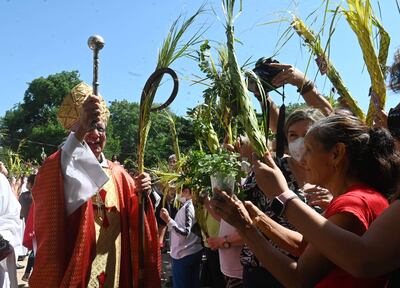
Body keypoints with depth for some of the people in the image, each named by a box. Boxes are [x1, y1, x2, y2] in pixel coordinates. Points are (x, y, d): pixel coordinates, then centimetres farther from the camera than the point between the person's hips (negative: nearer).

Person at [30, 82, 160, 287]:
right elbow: (64, 179, -32)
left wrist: (141, 193, -15)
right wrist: (82, 128, -44)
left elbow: (134, 216, 7)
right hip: (76, 268, -5)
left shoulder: (117, 173, 9)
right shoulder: (58, 166, -8)